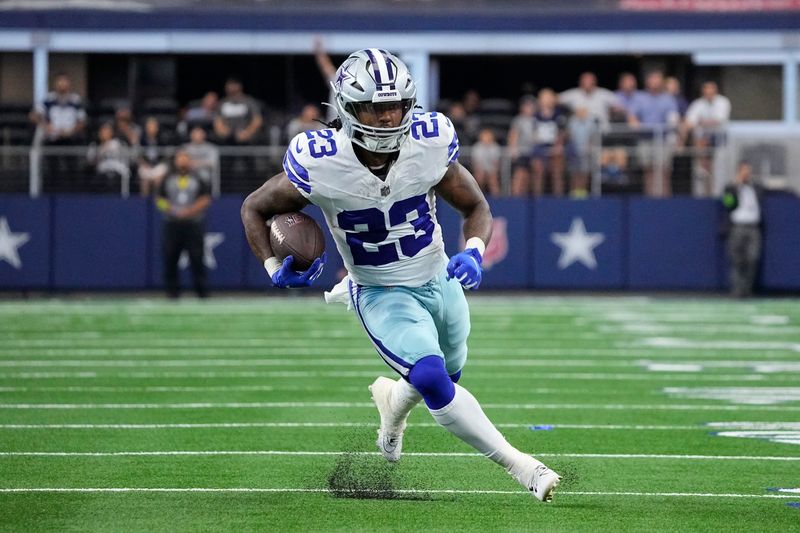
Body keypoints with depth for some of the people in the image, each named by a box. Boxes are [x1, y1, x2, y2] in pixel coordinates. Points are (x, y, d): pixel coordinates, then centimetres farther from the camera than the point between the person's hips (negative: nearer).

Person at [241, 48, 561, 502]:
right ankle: (520, 466, -15)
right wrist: (276, 269, -22)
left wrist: (474, 252, -24)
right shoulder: (320, 163, -25)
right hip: (380, 295, -4)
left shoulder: (429, 144, -19)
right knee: (433, 379, -26)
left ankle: (392, 399, 58)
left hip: (439, 281, 4)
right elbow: (255, 209, -8)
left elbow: (476, 208, -4)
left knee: (447, 376, 23)